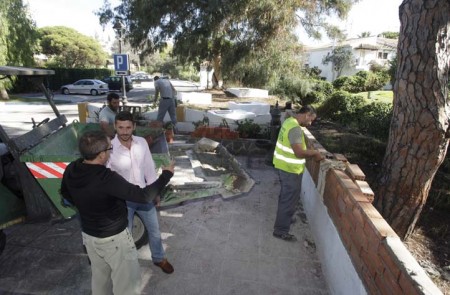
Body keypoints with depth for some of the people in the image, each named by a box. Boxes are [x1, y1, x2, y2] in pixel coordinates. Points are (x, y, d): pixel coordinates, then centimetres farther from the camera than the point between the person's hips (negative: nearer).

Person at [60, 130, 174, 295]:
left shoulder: (71, 170, -11)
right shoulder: (106, 179, -34)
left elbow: (65, 194, 10)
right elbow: (144, 196, -30)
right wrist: (166, 174, -19)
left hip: (88, 235, 8)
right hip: (114, 238, -7)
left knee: (100, 277, 28)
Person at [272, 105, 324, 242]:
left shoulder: (289, 121, 7)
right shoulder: (295, 128, -25)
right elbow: (299, 153, -29)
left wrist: (311, 152, 9)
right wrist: (315, 153, -13)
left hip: (283, 165, 10)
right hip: (290, 169, -10)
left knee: (286, 196, 25)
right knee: (290, 199, 3)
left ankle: (283, 219, 44)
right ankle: (281, 230, 16)